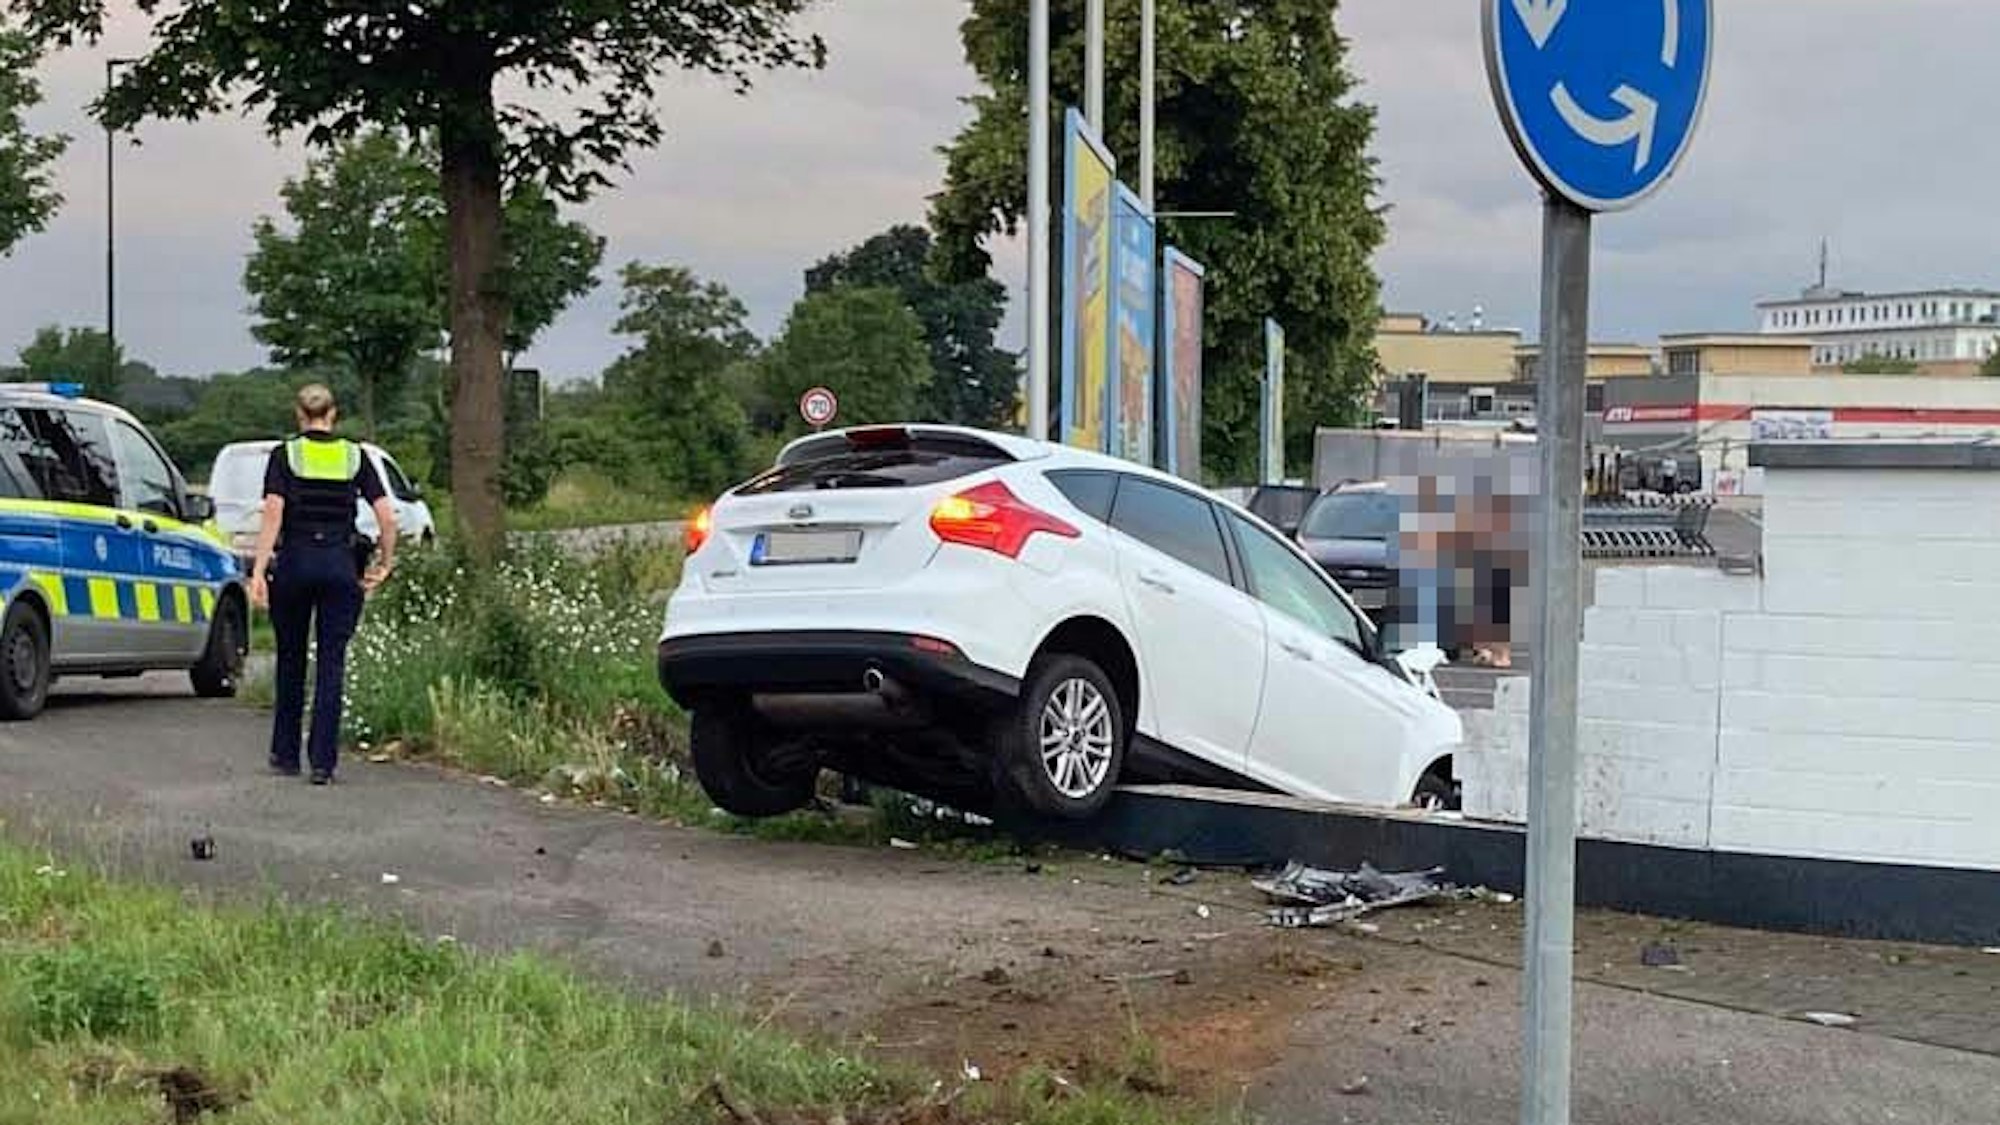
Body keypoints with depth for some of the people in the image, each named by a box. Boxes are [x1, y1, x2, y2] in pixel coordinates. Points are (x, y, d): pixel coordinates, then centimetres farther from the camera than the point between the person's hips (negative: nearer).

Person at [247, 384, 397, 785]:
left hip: (294, 563, 0)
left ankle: (286, 756, 23)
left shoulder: (285, 455, 0)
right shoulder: (355, 457, 4)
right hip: (341, 565, 0)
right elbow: (387, 517, -4)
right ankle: (323, 762, -4)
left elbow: (272, 514, -12)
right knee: (332, 663, 2)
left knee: (291, 660, 14)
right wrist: (384, 564, 7)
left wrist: (259, 570, -14)